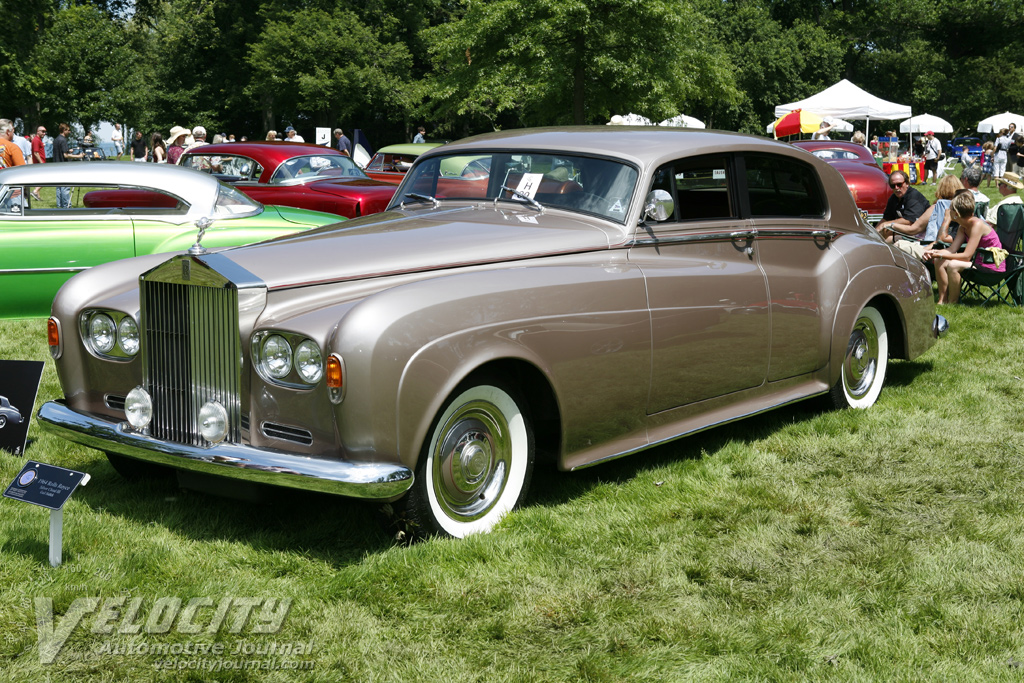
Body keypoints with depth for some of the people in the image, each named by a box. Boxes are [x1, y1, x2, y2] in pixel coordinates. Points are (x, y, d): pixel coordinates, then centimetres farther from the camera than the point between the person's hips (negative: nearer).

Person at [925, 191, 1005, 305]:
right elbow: (952, 249, 1)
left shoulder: (977, 225, -23)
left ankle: (952, 303, -16)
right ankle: (942, 300, 1)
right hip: (977, 260, 10)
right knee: (939, 262, 0)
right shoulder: (963, 226, 5)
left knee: (952, 265, -29)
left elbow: (967, 256, -26)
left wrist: (940, 255, -23)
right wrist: (933, 252, -17)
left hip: (993, 266, -10)